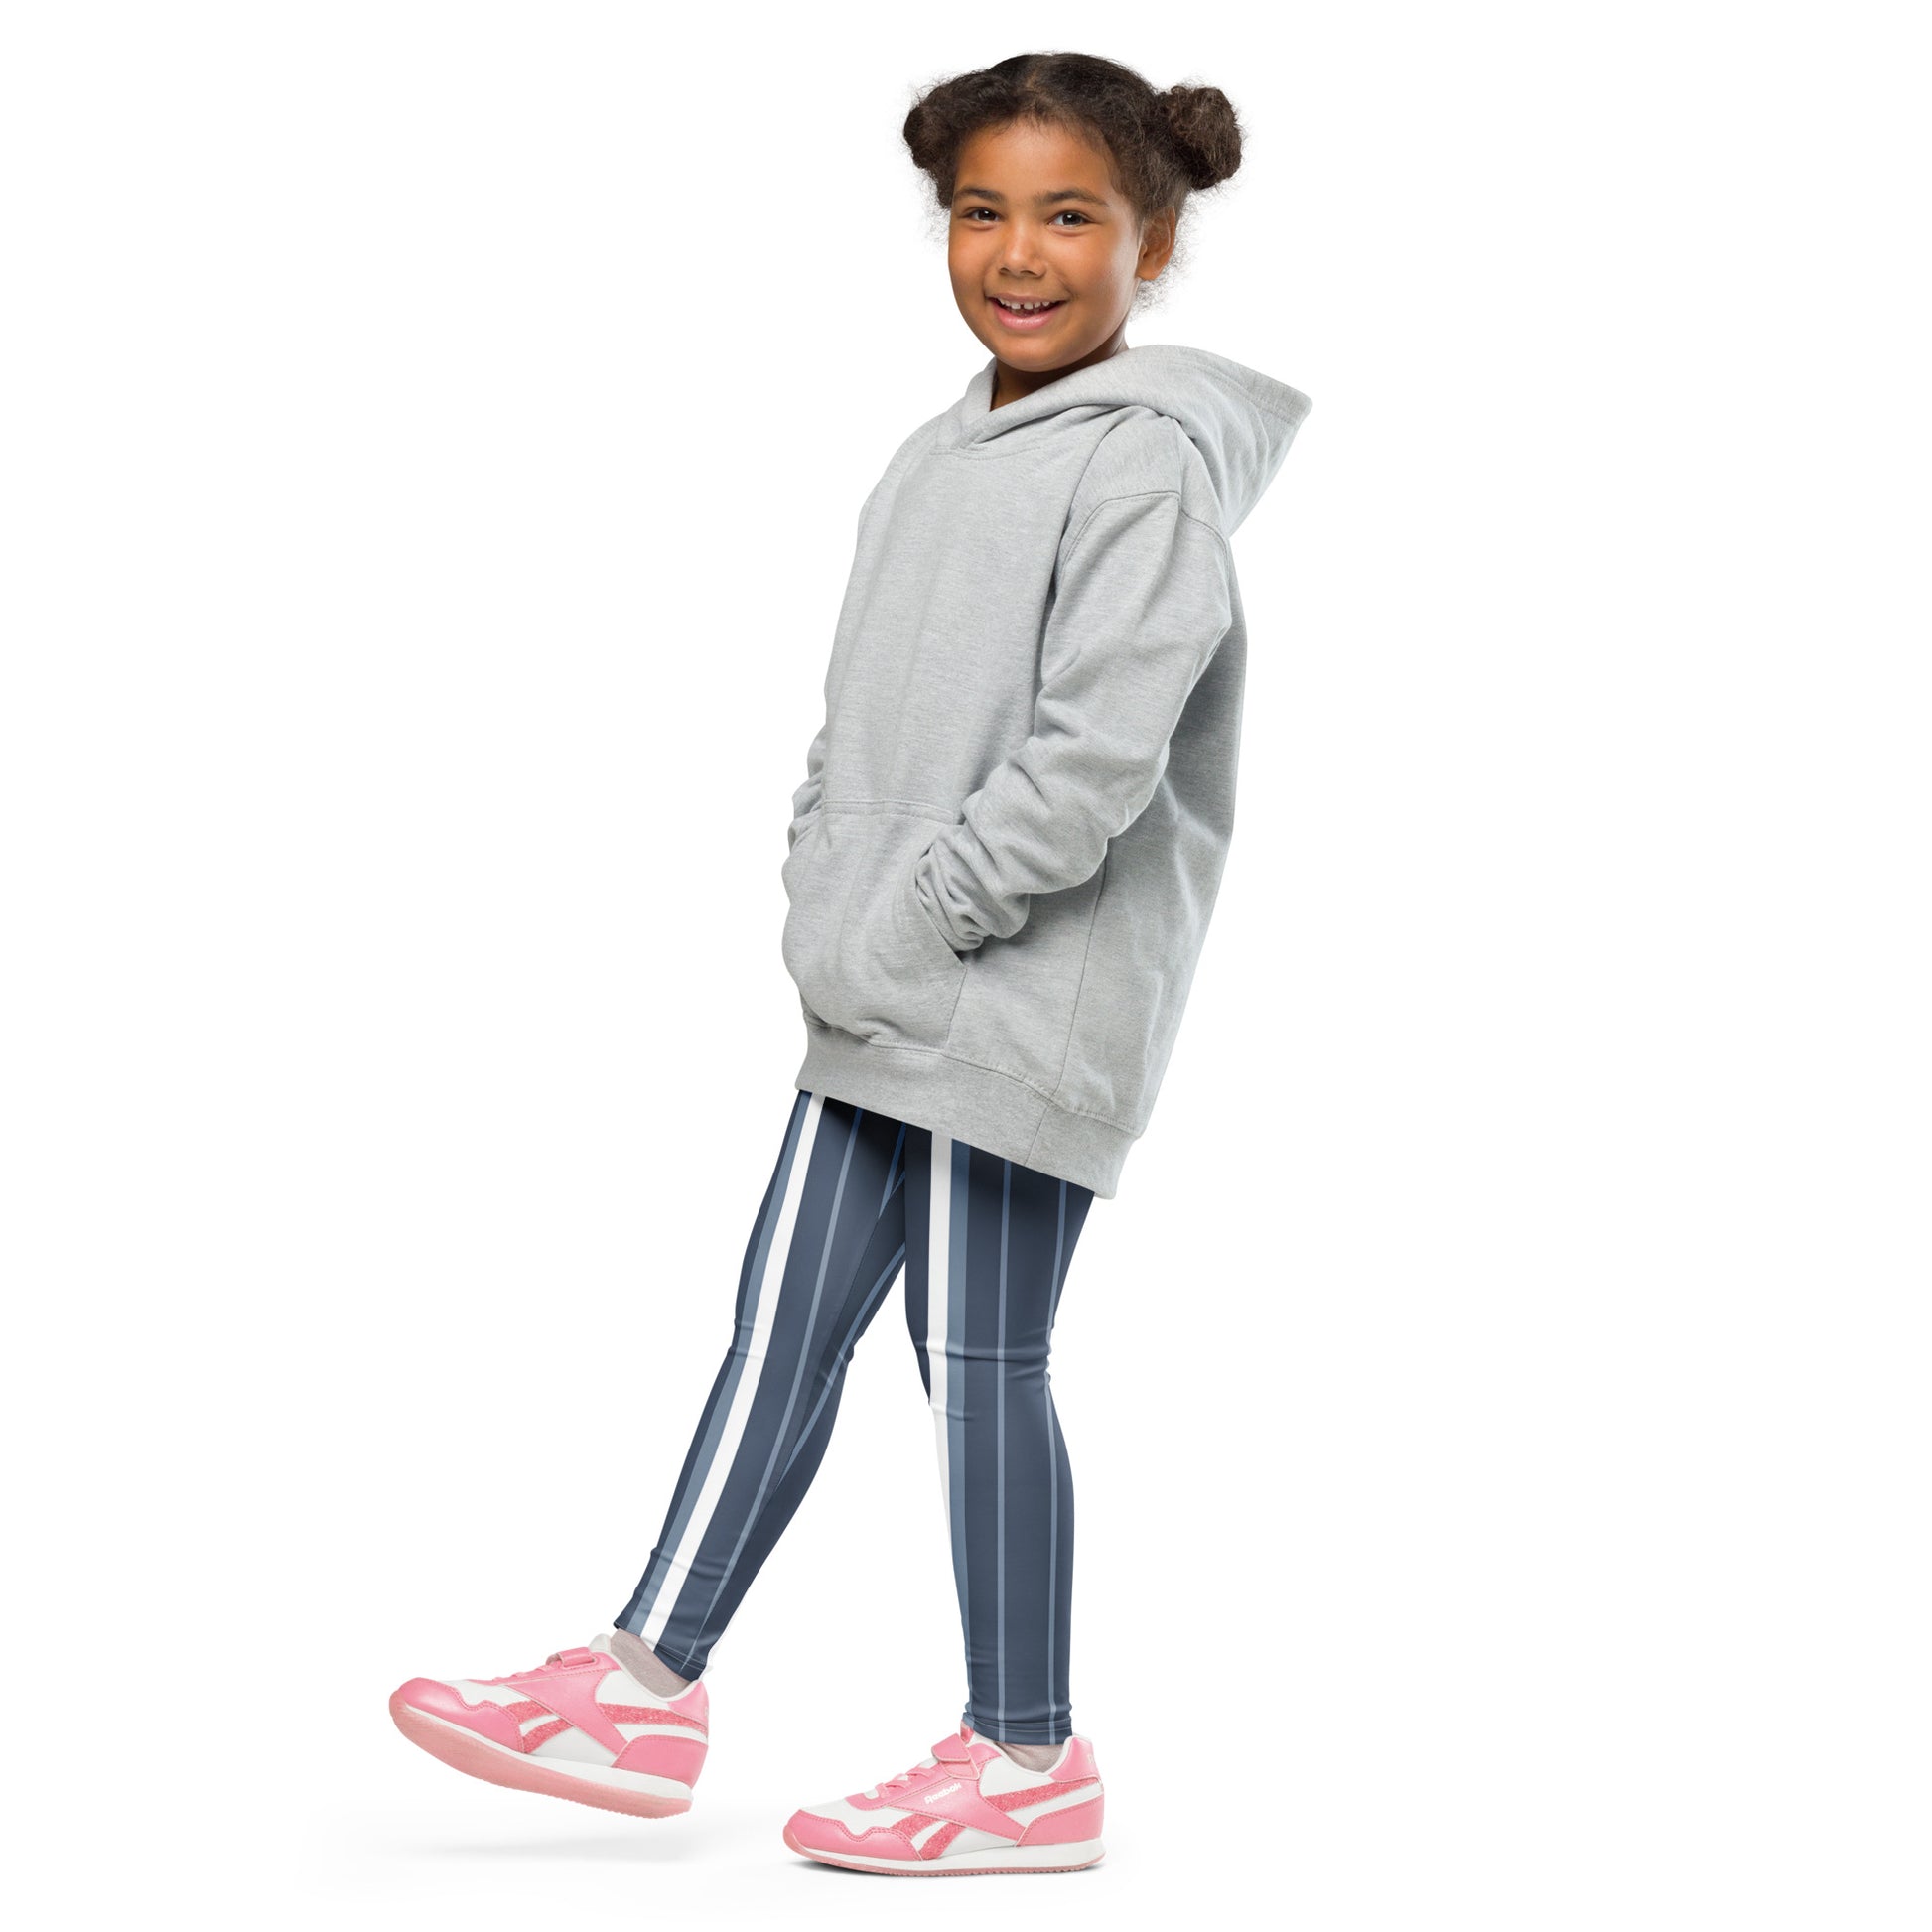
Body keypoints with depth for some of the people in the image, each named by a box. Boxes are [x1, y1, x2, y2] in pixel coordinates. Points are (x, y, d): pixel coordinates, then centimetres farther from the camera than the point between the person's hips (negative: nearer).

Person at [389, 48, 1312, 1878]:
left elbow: (1097, 756, -22)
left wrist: (911, 930, -17)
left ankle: (1027, 1762, 13)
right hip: (884, 997, 9)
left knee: (977, 1357, -1)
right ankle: (647, 1689, 19)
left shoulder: (1147, 464, -14)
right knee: (784, 1318, 11)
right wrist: (823, 903, 6)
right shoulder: (947, 453, 14)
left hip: (1028, 1004, -9)